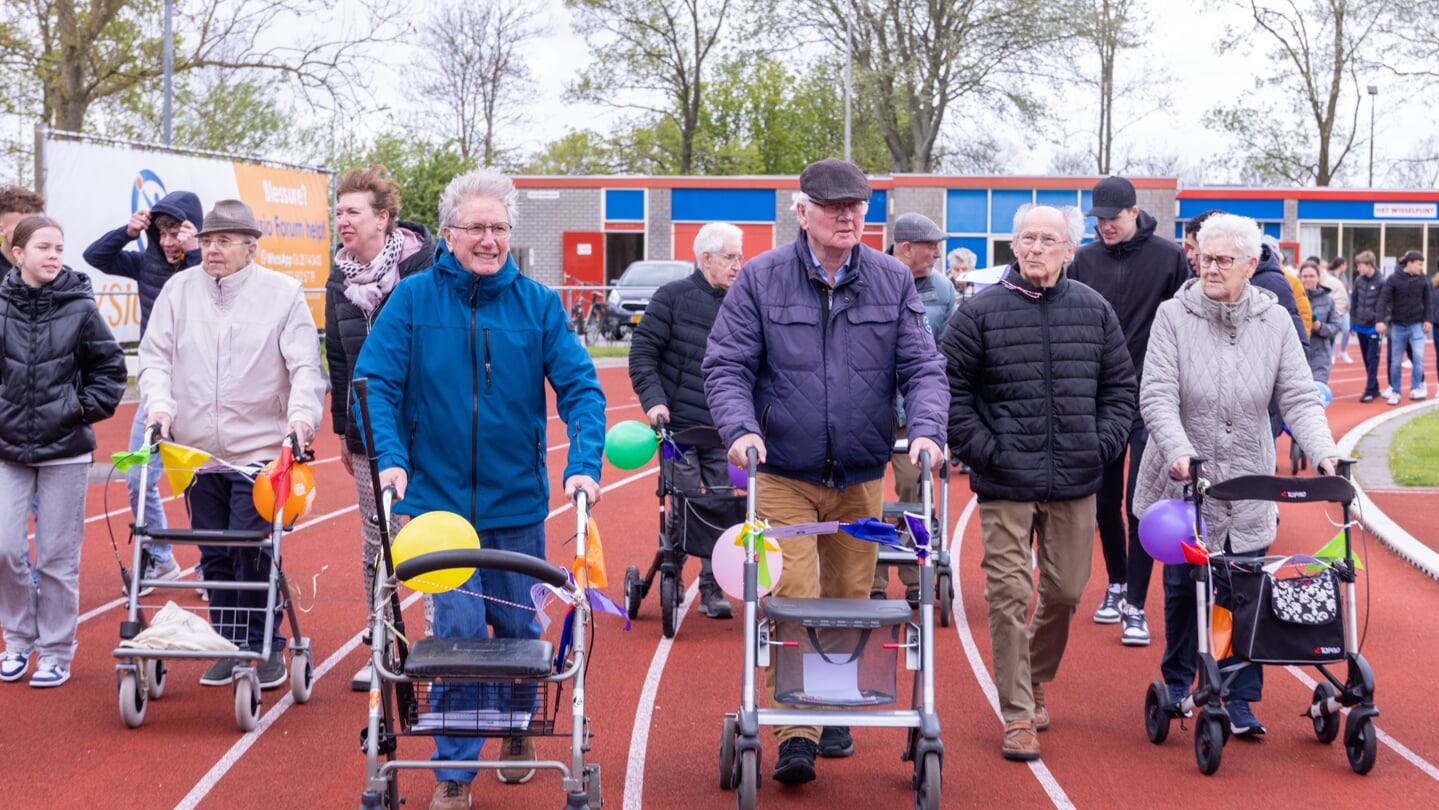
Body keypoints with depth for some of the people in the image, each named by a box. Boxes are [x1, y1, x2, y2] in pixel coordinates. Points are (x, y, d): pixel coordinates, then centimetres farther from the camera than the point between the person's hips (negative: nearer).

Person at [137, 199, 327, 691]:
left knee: (252, 552, -8)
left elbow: (305, 365, -4)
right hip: (196, 451, 4)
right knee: (214, 557, 9)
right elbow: (155, 355, 8)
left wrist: (301, 413, -20)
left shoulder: (283, 293, -1)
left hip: (259, 450, -4)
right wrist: (159, 403, -9)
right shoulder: (179, 290, 8)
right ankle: (230, 648, 21)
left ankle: (266, 649, 7)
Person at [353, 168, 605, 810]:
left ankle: (519, 731, 40)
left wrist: (584, 463, -16)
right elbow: (375, 384, -4)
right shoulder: (413, 298, -3)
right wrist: (389, 459, -17)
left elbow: (580, 388, -2)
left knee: (518, 625, 13)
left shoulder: (538, 304, 0)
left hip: (518, 504, 2)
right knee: (457, 628, -5)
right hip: (439, 501, -2)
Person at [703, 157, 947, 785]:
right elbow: (726, 364, -5)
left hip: (861, 479, 3)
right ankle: (795, 735, -7)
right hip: (784, 476, -3)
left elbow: (922, 367, 2)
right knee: (791, 600, -10)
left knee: (849, 604, 12)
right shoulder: (760, 280, -3)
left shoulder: (893, 282, 3)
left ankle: (836, 716, 30)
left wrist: (926, 429, -16)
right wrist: (741, 428, -21)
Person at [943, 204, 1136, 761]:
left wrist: (1104, 443, 2)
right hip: (1006, 484, -3)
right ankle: (1017, 714, 4)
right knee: (1009, 595, -4)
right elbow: (952, 389, -1)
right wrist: (982, 448, -8)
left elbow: (1120, 385, 14)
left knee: (1065, 590, 11)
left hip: (1075, 483, 3)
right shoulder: (982, 312, -3)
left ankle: (1036, 679, 36)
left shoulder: (1095, 311, 7)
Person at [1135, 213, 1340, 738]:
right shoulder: (1174, 316, -6)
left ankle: (1239, 700, 12)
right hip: (1182, 483, -1)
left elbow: (1299, 398, -2)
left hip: (1248, 487, 1)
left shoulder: (1274, 322, 0)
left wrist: (1324, 453, -19)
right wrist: (1179, 451, -29)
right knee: (1182, 589, 10)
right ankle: (1177, 683, 33)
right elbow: (1157, 396, -13)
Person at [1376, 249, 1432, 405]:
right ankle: (1395, 392, 17)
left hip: (1416, 325, 1)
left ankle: (1415, 389, -2)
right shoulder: (1393, 279, -9)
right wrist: (1380, 320, -27)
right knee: (1396, 362, 5)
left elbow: (1426, 300, 6)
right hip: (1398, 326, -1)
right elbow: (1383, 300, -16)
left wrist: (1426, 320, 0)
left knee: (1418, 356, -13)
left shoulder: (1422, 279, -1)